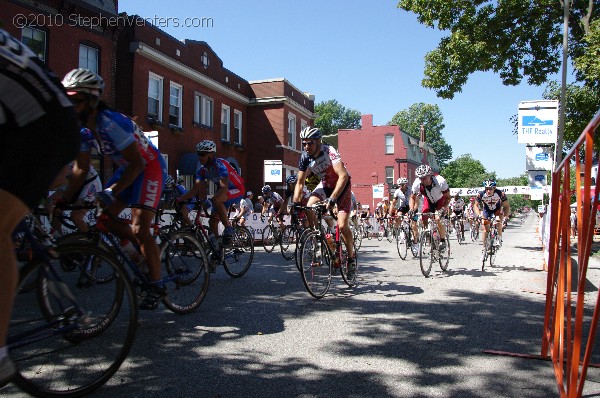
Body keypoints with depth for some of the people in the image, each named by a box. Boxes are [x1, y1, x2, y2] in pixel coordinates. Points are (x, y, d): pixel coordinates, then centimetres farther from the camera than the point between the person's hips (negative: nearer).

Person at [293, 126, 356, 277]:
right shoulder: (305, 157, -15)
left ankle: (351, 258, 7)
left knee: (342, 225, -15)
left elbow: (343, 176, -40)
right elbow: (300, 183, -7)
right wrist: (295, 204, -19)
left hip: (341, 186, -5)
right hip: (325, 185, 5)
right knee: (309, 209, -23)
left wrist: (332, 199, -48)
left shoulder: (329, 151, -31)